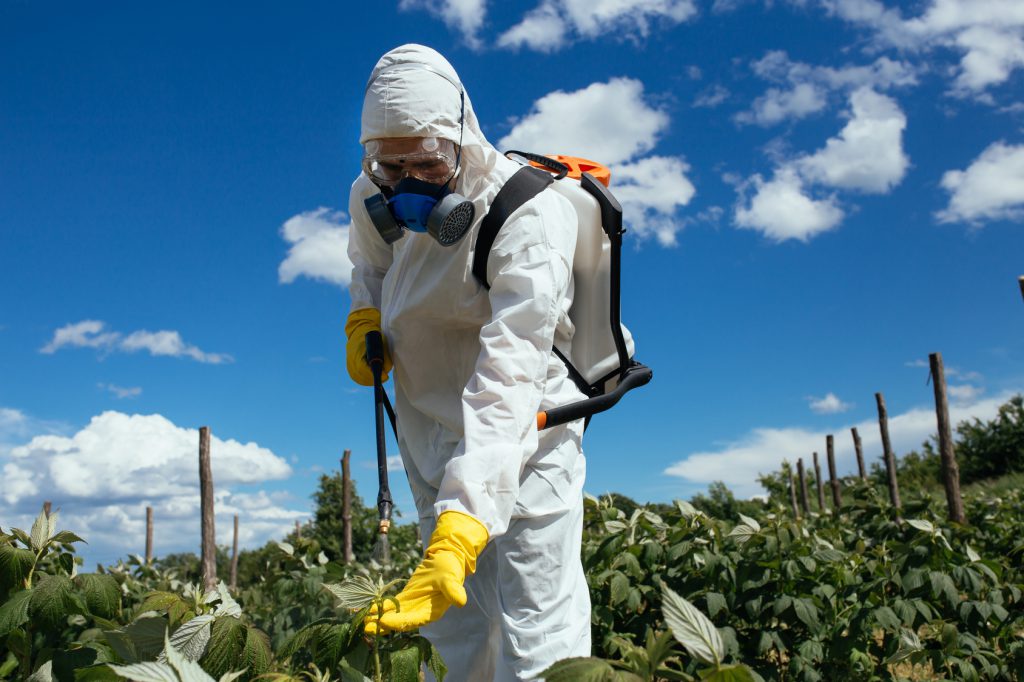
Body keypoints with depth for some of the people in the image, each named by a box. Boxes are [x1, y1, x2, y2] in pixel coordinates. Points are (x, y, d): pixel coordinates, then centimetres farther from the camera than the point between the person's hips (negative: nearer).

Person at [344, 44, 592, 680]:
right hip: (432, 433, 6)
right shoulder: (373, 201, -4)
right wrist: (364, 317, -2)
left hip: (523, 435, -6)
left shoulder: (527, 214, -25)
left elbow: (508, 374, -37)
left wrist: (463, 521, -46)